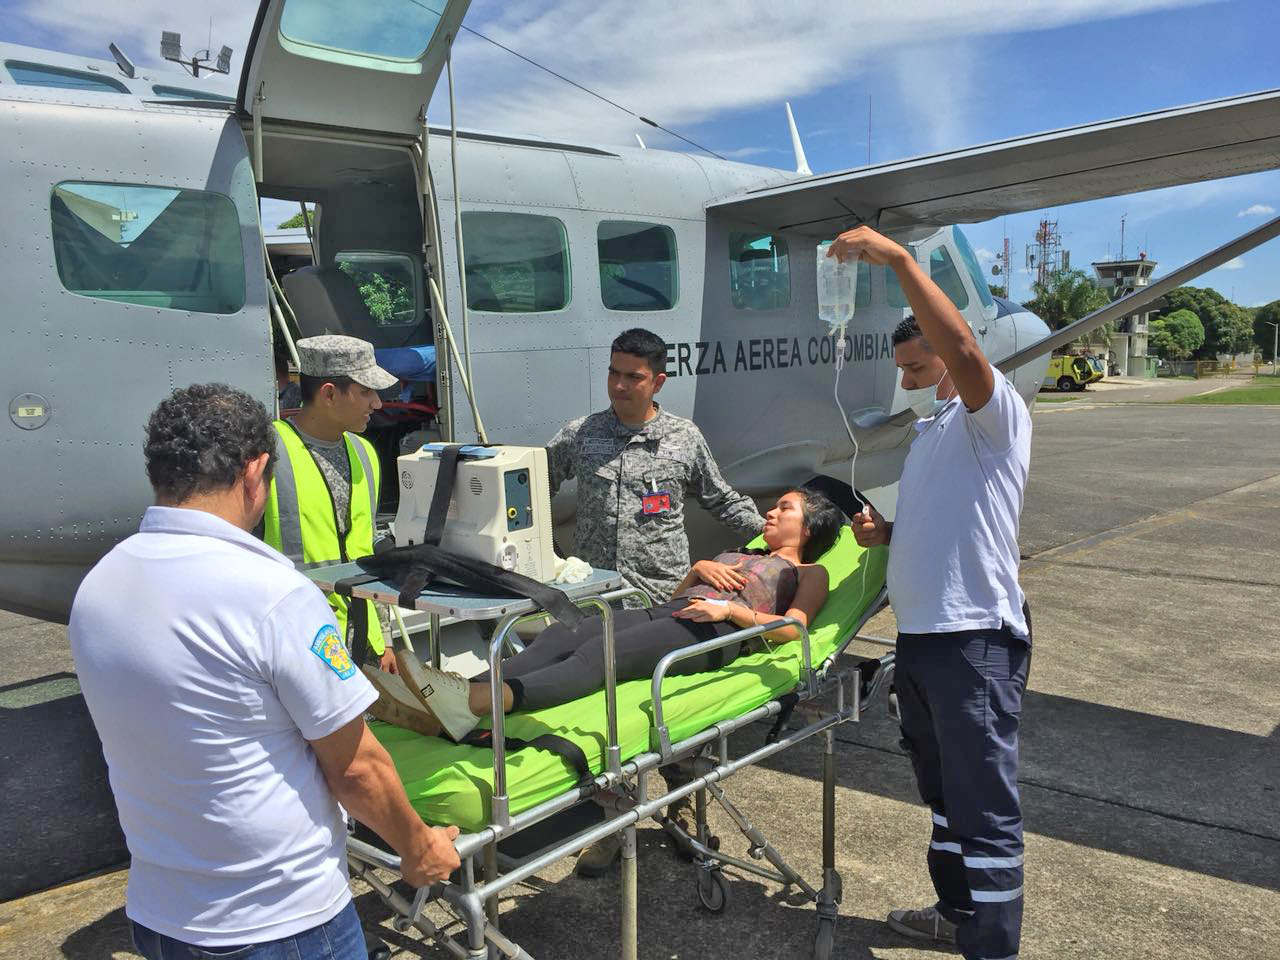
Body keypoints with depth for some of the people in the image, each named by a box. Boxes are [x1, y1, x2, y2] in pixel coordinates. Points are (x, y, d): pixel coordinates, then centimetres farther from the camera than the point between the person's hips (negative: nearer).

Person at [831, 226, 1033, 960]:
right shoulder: (930, 432, 18)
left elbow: (963, 349, -31)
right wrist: (885, 533, 8)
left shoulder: (993, 418, -10)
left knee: (984, 803, 0)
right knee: (943, 790, 23)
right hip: (921, 634, 10)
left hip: (975, 639, -10)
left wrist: (898, 257, -35)